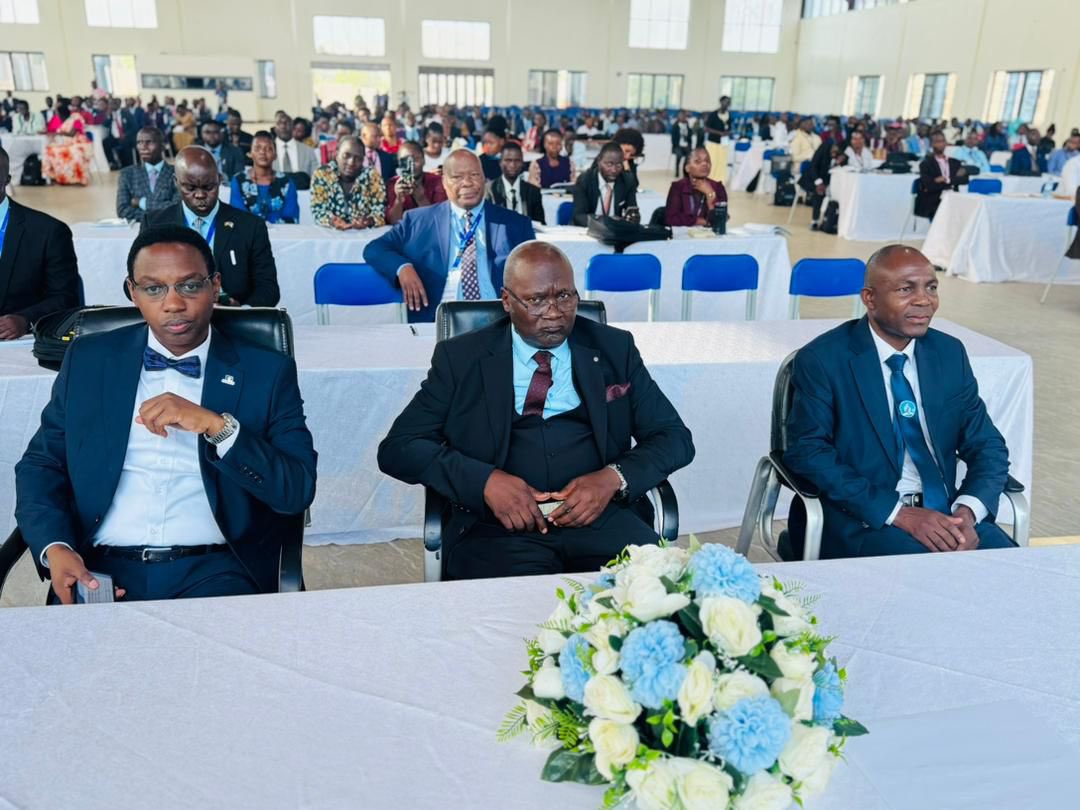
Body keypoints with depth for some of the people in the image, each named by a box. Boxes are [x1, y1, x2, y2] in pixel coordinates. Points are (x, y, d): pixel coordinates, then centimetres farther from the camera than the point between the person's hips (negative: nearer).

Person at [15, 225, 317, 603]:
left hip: (214, 571, -1)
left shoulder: (267, 371, 3)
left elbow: (298, 491, -4)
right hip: (101, 569, 2)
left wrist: (217, 426, -18)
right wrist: (55, 547, -7)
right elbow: (40, 464, 12)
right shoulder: (87, 359, 11)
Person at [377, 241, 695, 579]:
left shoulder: (614, 349, 13)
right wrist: (485, 481, -13)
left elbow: (675, 438, 12)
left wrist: (614, 478, -9)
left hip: (601, 514, 2)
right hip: (500, 524, -2)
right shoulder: (461, 358, 8)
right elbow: (397, 448, 4)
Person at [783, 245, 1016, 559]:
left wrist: (968, 511, -11)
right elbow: (807, 452, -14)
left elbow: (987, 445, 10)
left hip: (944, 513, 5)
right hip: (861, 519, -5)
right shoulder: (822, 359, -7)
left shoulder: (950, 353, 9)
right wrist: (899, 513, -22)